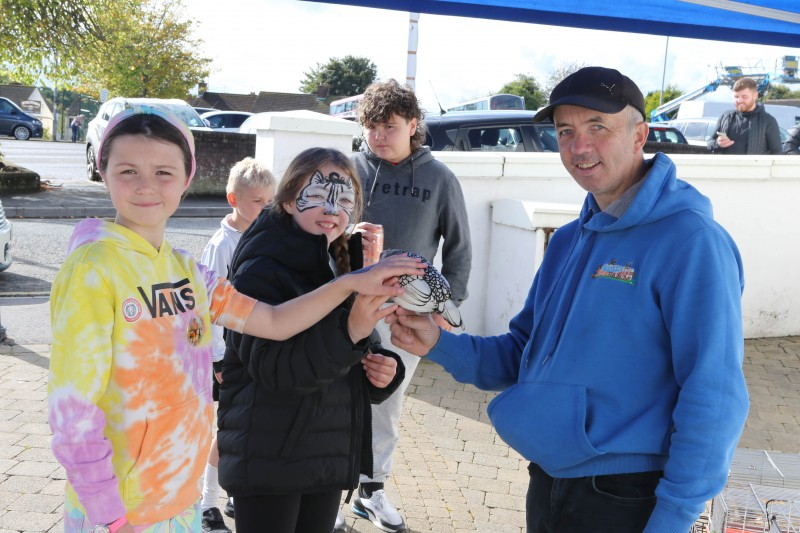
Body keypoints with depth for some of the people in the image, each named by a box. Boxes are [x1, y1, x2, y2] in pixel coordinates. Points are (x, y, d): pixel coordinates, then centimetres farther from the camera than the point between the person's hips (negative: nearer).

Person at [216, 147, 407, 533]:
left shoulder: (344, 267, 9)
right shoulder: (261, 269, -14)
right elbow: (271, 363, -26)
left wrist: (382, 368, -4)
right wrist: (347, 330, -40)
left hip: (330, 456, 7)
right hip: (267, 460, -7)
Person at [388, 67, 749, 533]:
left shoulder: (690, 240, -16)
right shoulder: (568, 241, 7)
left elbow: (714, 399, -19)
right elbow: (524, 356, 12)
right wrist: (440, 345, -3)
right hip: (546, 483, 7)